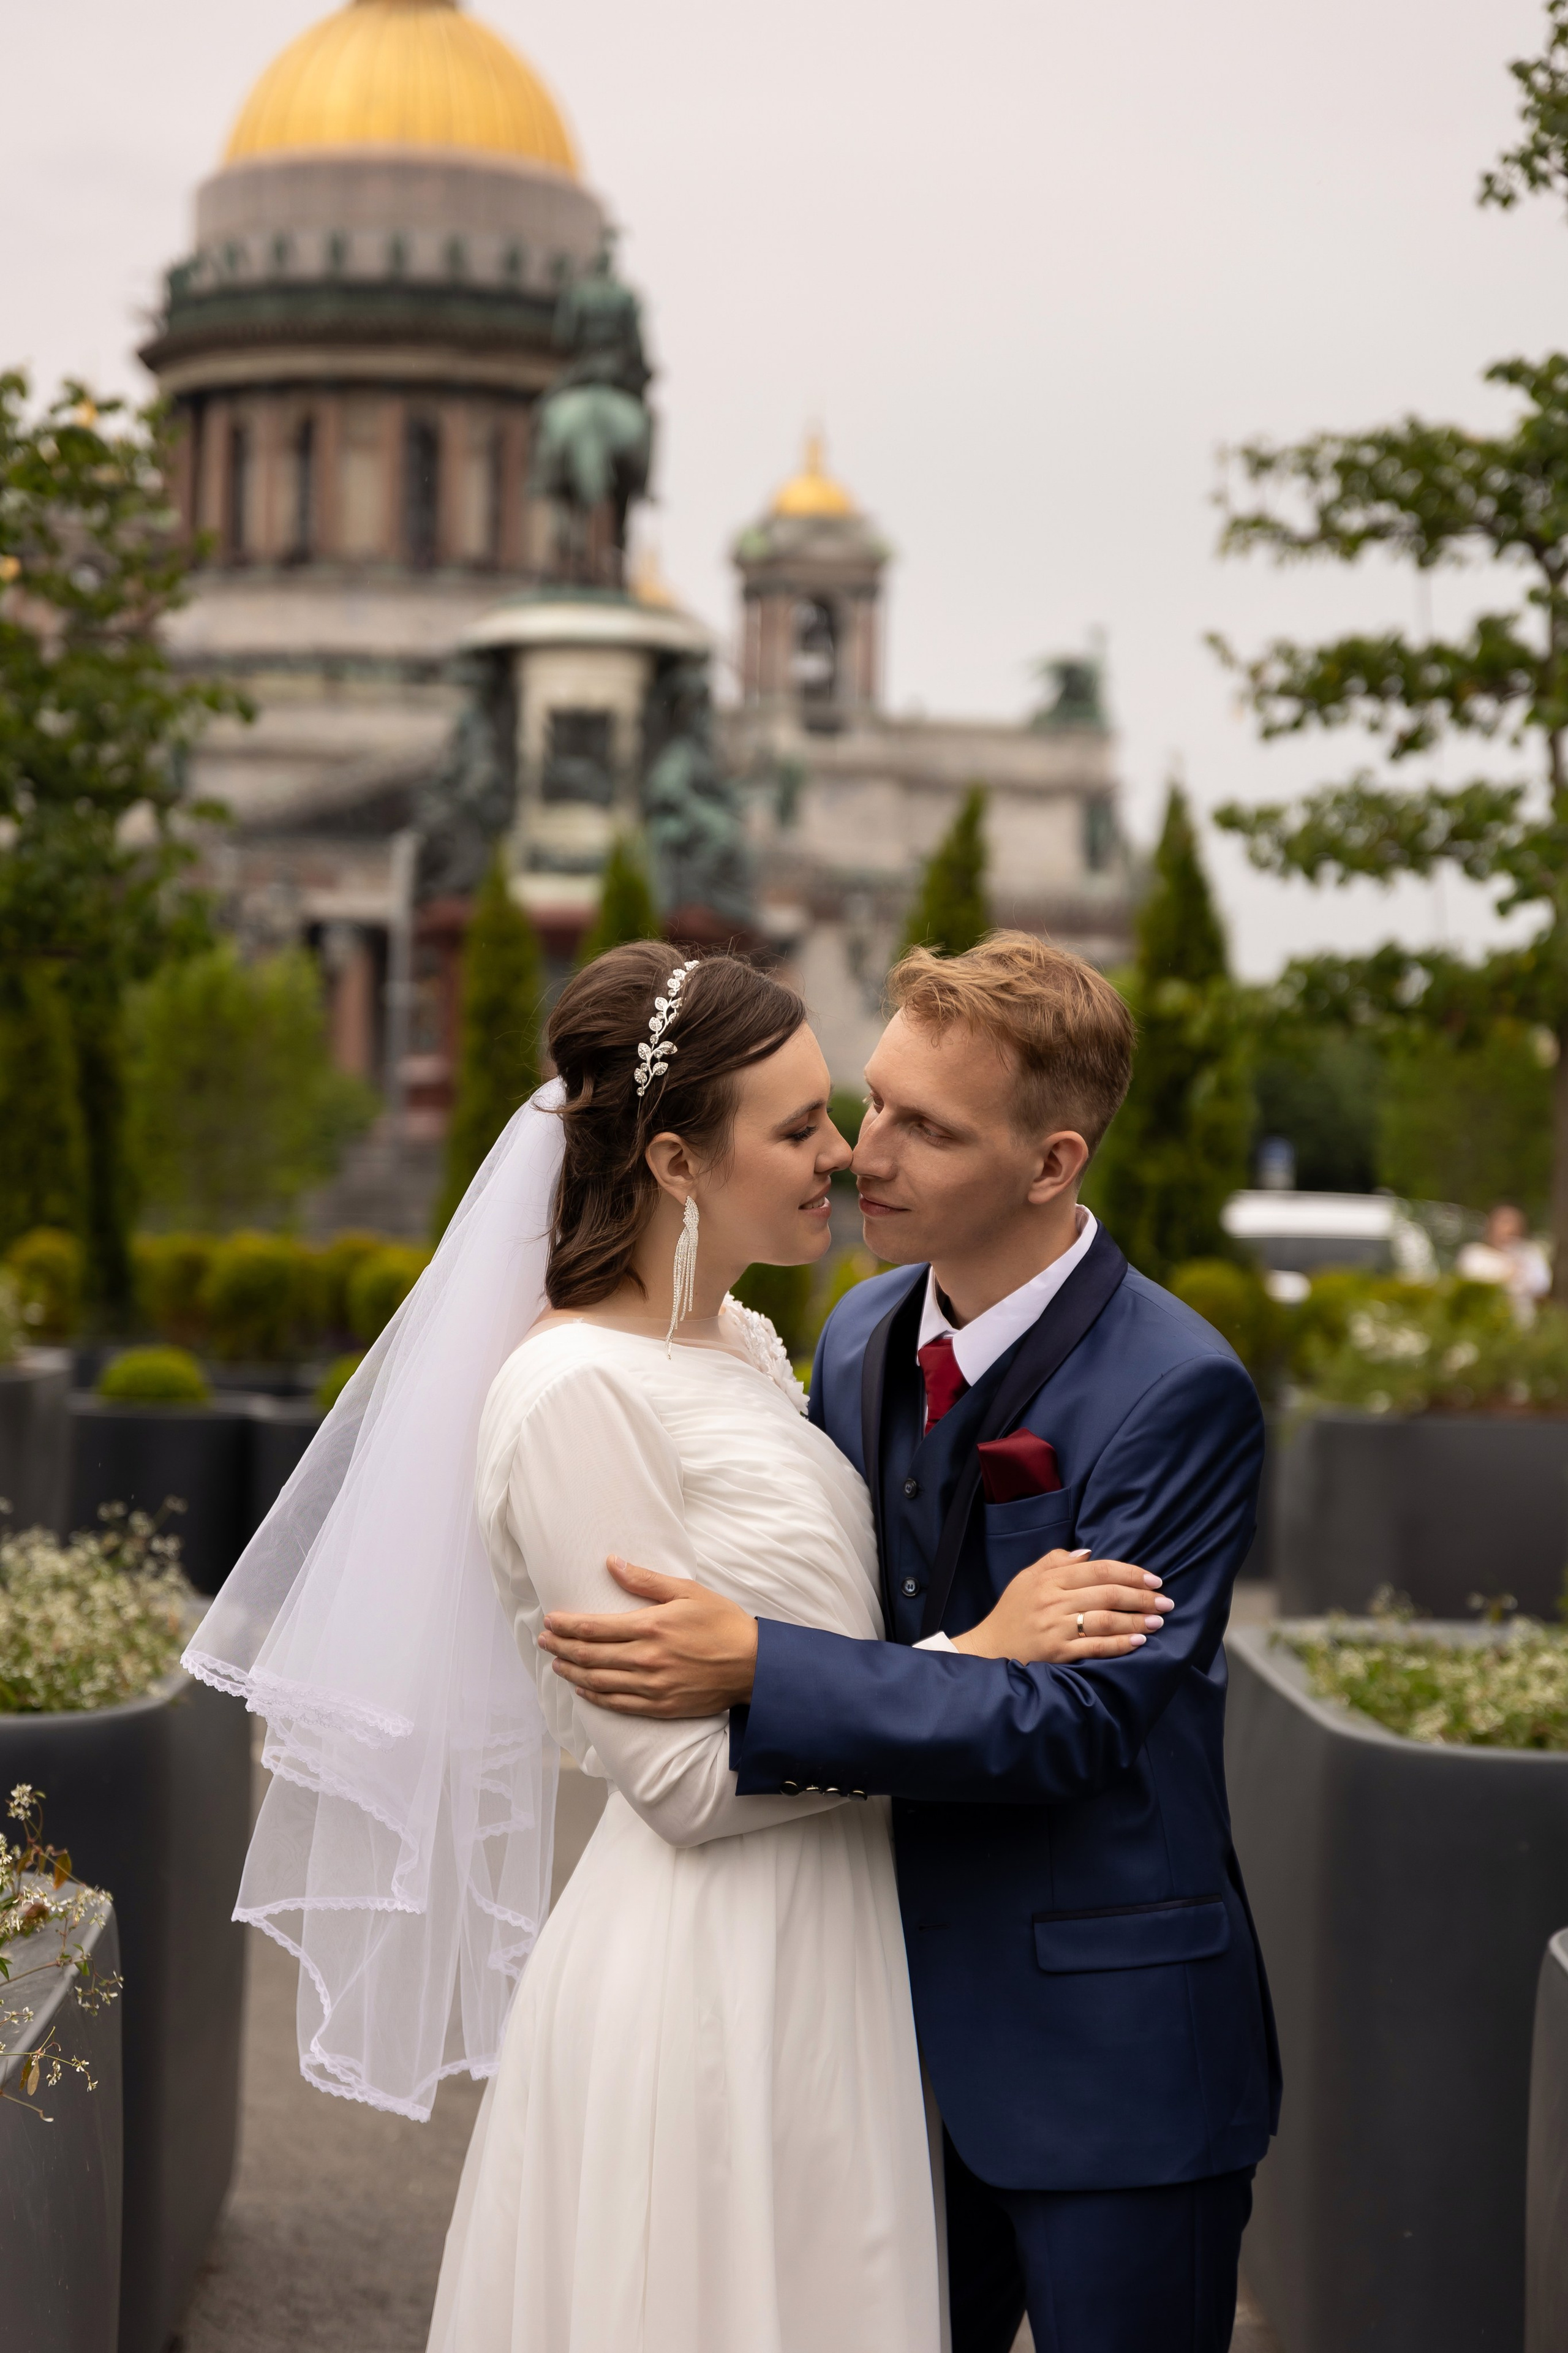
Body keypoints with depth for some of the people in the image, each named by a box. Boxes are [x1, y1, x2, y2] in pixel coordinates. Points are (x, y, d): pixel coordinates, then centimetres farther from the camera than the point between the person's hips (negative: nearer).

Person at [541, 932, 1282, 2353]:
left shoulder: (1176, 1393, -19)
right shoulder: (862, 1334, 5)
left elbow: (1079, 1716, -25)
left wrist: (754, 1670, -29)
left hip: (1106, 2051, -7)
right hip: (914, 2020, 7)